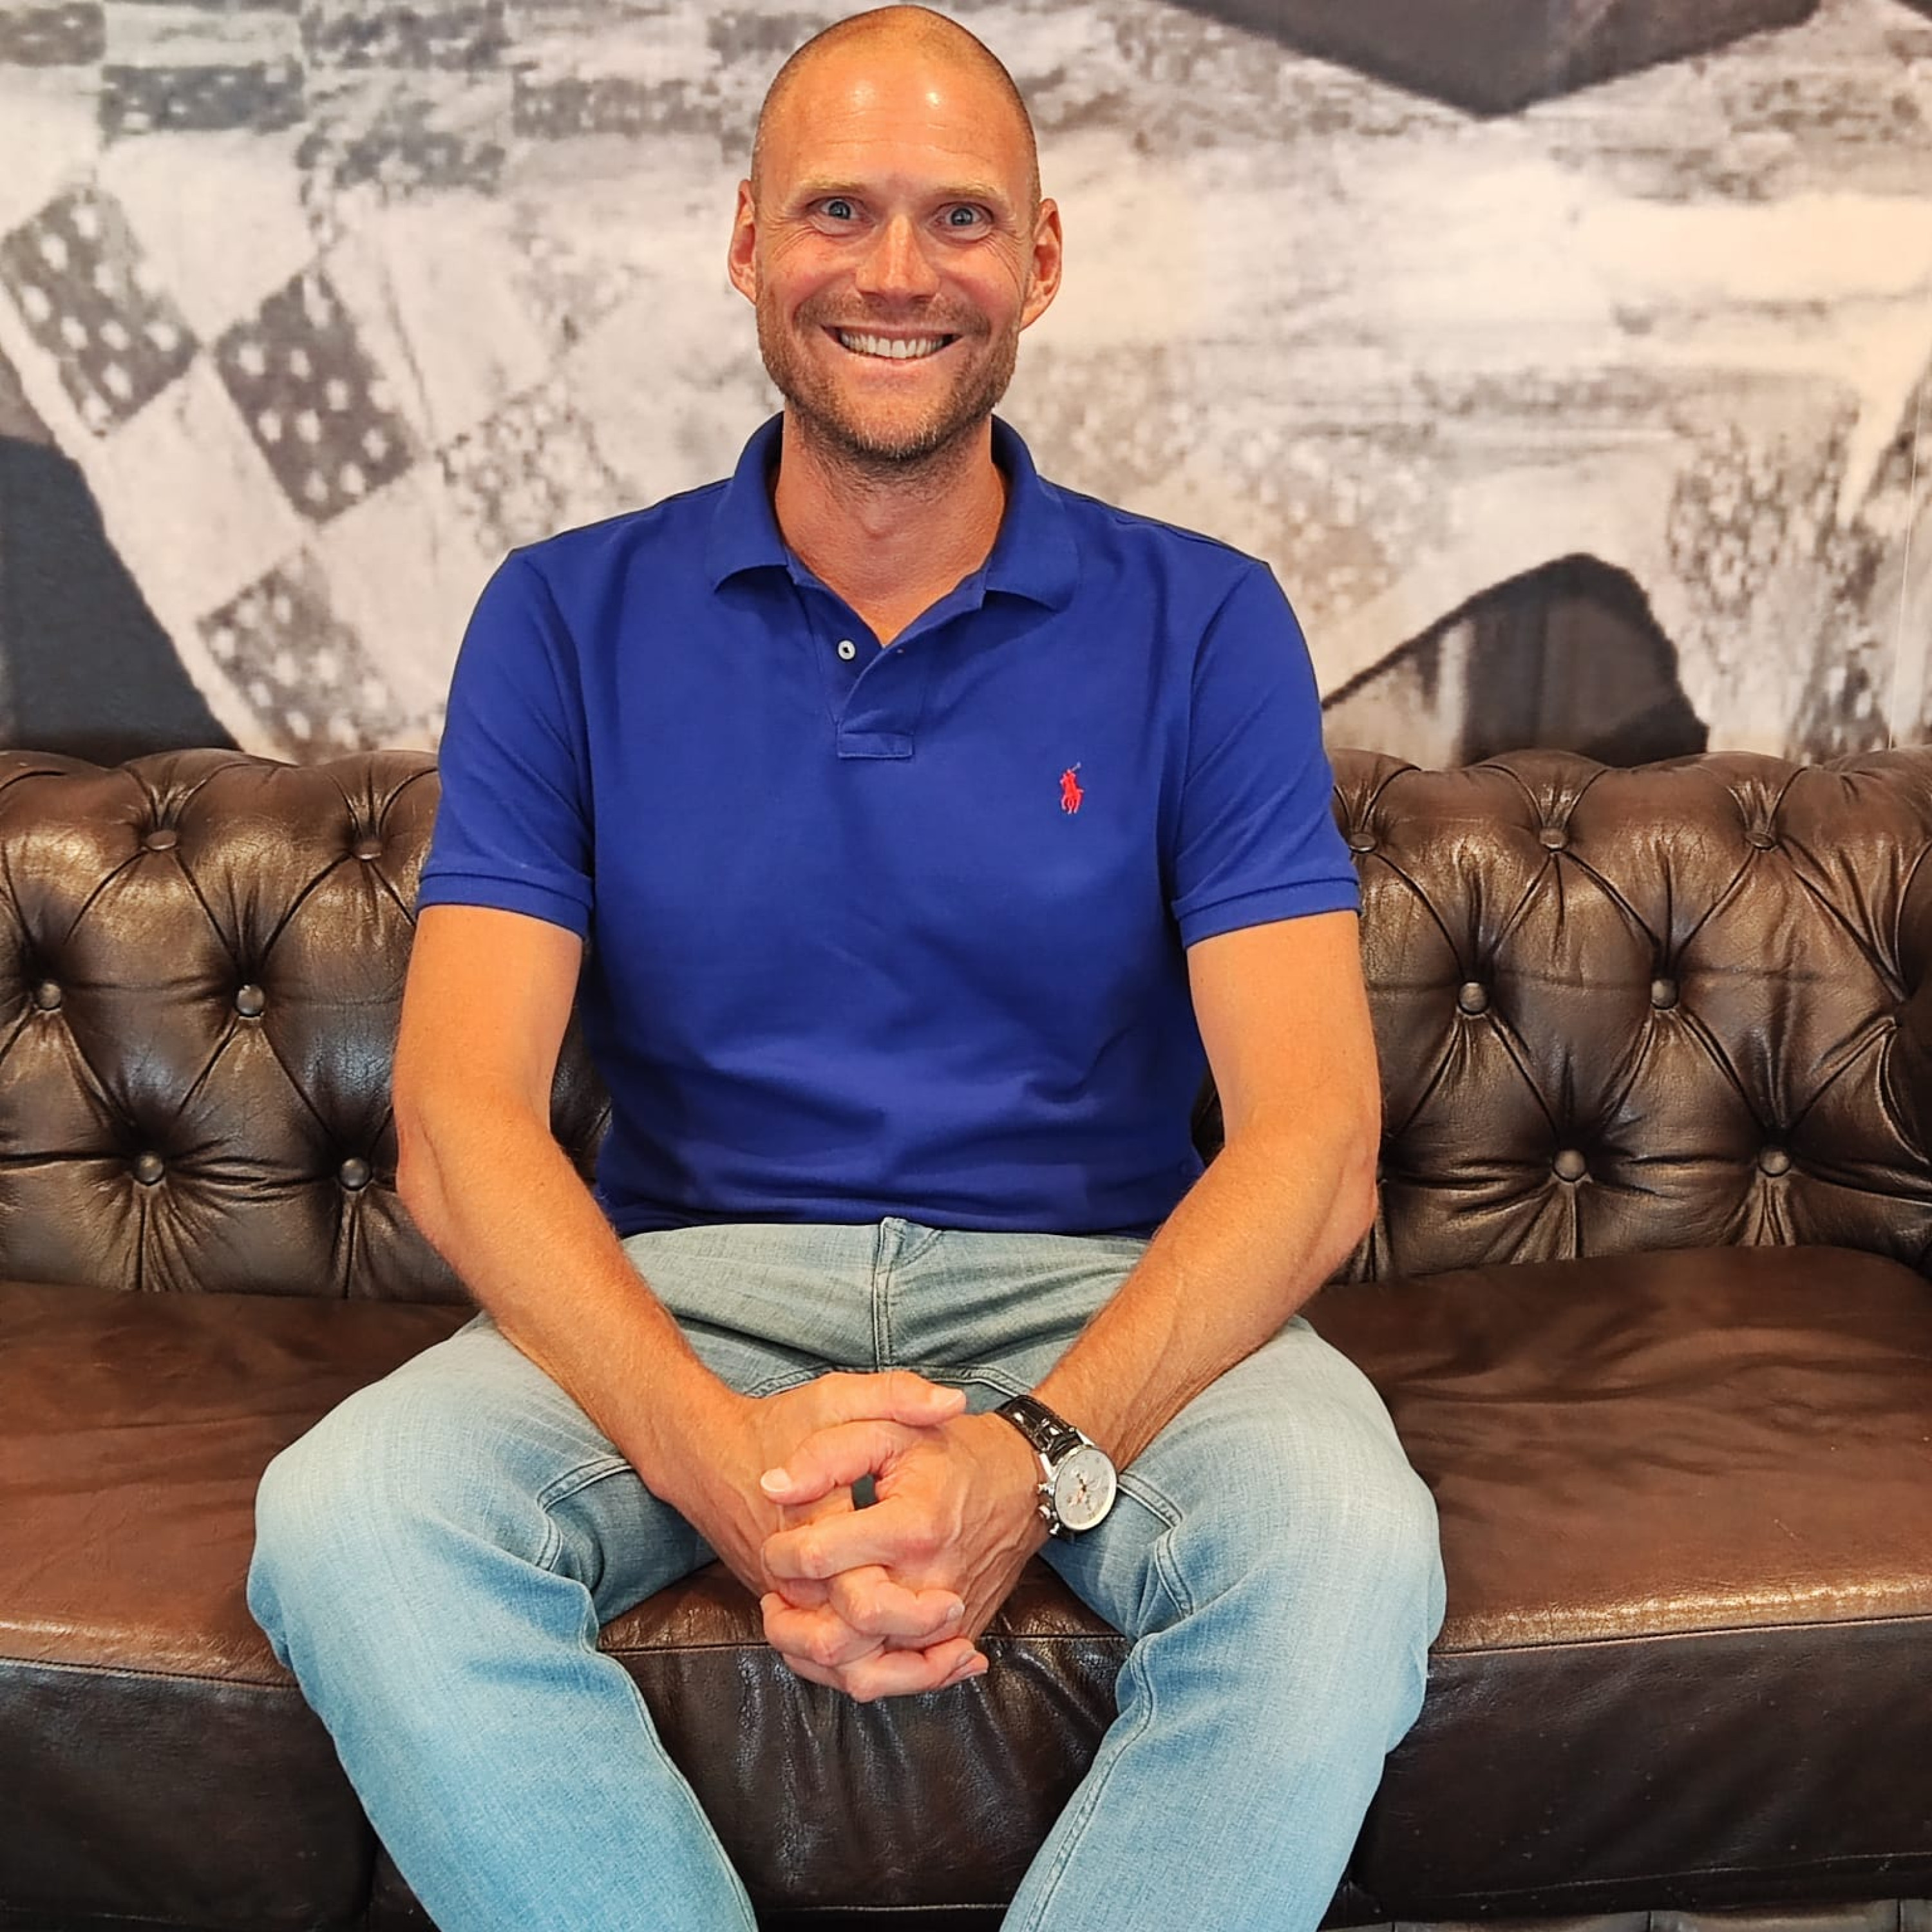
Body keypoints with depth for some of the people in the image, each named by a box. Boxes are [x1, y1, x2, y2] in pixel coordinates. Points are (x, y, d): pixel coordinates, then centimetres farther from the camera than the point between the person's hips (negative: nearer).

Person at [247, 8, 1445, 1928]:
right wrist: (718, 1454, -24)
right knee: (341, 1517, -27)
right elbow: (461, 1117, -7)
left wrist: (1041, 1458, -25)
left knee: (1348, 1546, -31)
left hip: (1101, 1290, 0)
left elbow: (1309, 1134, -8)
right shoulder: (568, 619, 3)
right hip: (684, 1287, 1)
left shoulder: (1200, 624, 1)